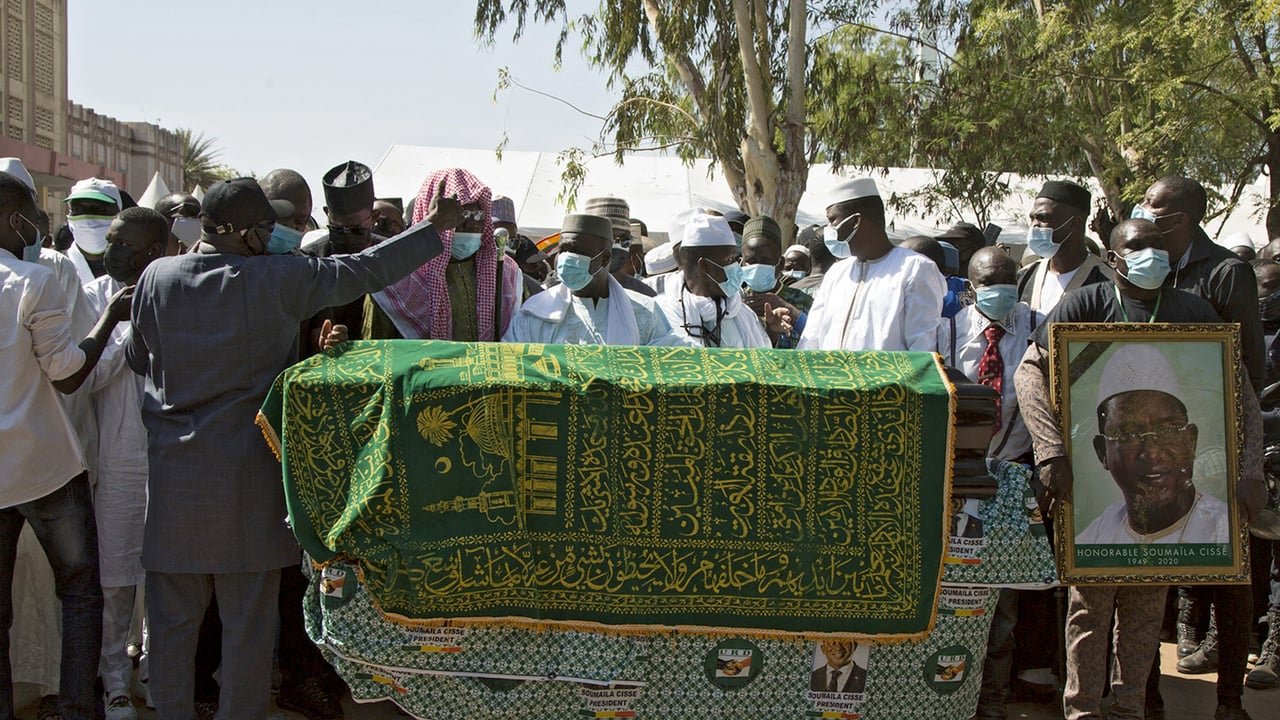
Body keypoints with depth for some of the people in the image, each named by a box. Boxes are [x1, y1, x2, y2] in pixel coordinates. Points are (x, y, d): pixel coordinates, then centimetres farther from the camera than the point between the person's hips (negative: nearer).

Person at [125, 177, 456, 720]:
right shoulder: (275, 280, -10)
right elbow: (366, 270, -4)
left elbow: (137, 359, 13)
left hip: (174, 472, 3)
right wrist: (434, 227, 6)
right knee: (248, 617, 8)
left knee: (173, 617, 12)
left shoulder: (157, 278, 0)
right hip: (246, 478, -3)